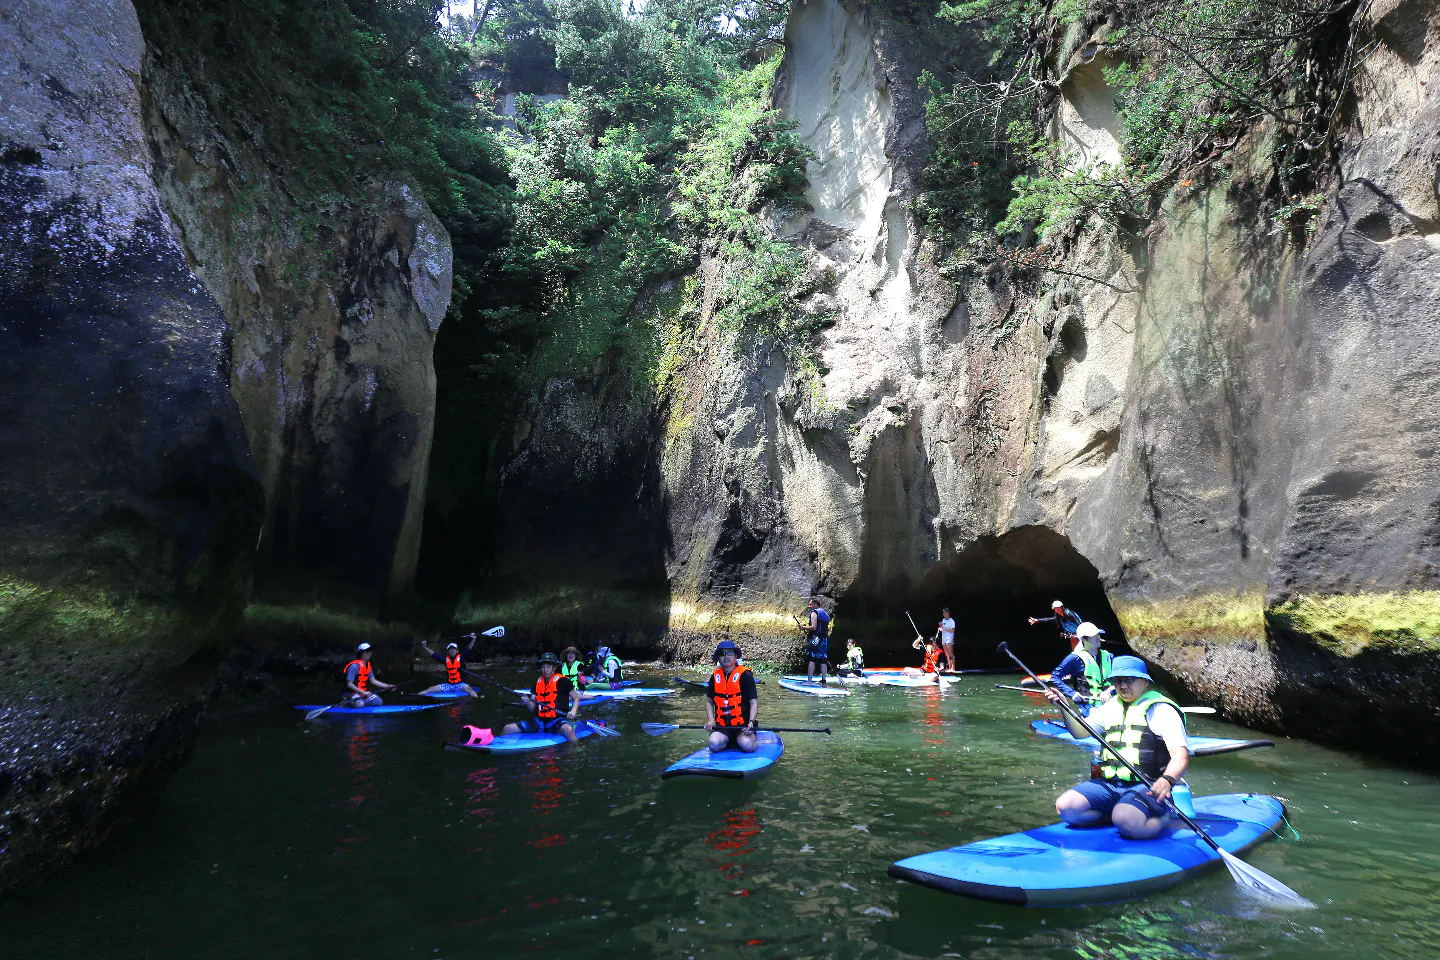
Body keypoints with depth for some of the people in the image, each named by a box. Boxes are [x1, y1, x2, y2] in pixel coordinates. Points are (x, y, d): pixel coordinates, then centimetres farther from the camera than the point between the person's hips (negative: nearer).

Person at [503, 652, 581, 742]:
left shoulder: (562, 681, -2)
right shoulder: (538, 683, 13)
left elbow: (576, 698, 3)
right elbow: (533, 708, 12)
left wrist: (573, 712, -17)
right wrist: (527, 702, -11)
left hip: (557, 720, -5)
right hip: (539, 721, 5)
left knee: (568, 730, -40)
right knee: (507, 729, -7)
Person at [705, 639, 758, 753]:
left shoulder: (745, 675, -3)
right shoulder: (715, 677, 10)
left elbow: (753, 702, -4)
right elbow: (709, 701, 17)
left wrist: (751, 722, -18)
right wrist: (710, 720, 1)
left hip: (743, 724, -3)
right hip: (722, 726, 3)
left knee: (747, 745, -30)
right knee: (714, 744, -25)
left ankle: (738, 740, 6)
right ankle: (729, 741, 9)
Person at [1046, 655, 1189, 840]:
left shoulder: (1162, 710, -1)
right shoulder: (1111, 707, 18)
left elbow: (1181, 755, -13)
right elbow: (1080, 732, 14)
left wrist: (1167, 780, -34)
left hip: (1146, 787, -5)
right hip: (1108, 785, 5)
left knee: (1126, 822, -35)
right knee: (1065, 807, -17)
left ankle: (1165, 816, -3)